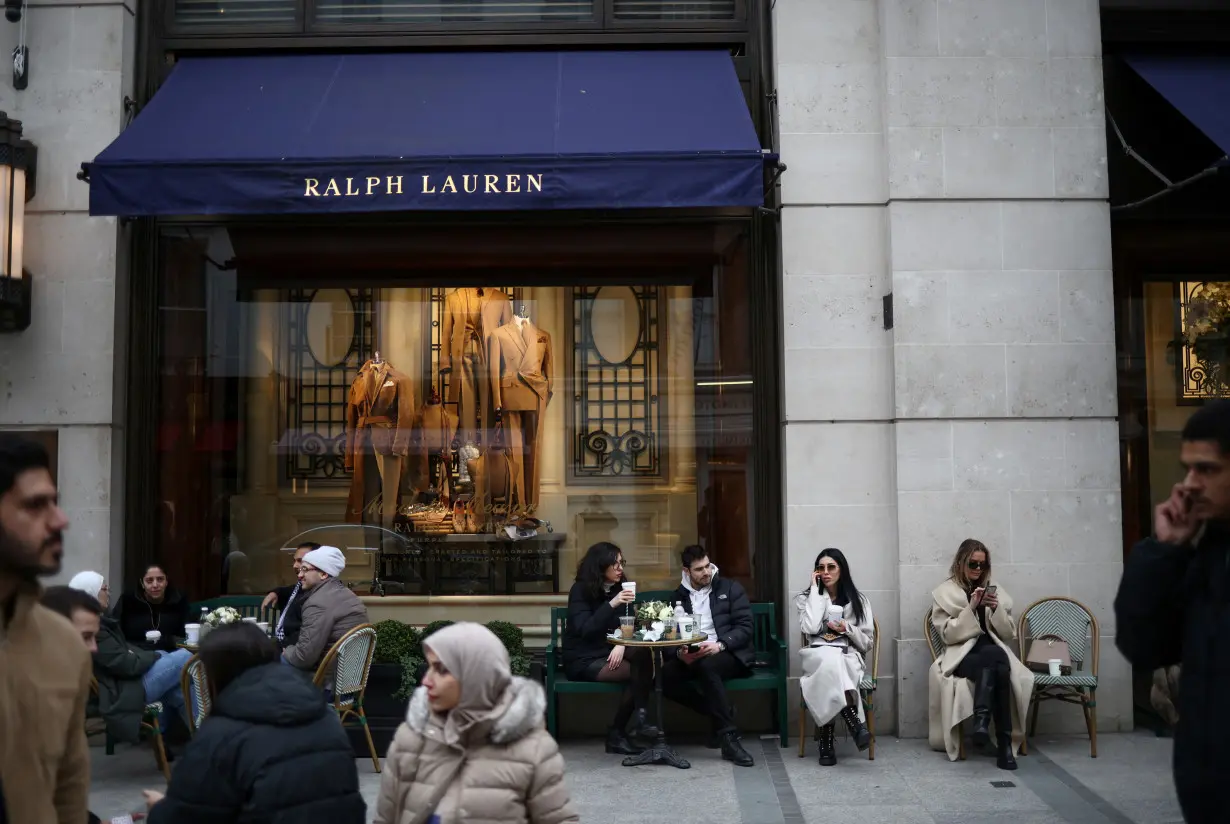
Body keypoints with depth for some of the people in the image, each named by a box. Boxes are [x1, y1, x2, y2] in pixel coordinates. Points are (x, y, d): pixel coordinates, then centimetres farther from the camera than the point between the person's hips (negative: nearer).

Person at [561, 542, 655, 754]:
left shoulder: (620, 587, 6)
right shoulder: (580, 590, -10)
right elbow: (584, 630, -22)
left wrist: (622, 645, -17)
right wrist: (611, 604, -33)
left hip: (609, 652, 5)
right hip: (584, 659, -5)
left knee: (643, 656, -28)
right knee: (636, 672, -26)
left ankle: (638, 722, -24)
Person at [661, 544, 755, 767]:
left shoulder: (730, 588, 6)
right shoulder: (679, 596, 15)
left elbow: (745, 627, -3)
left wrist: (720, 645, -21)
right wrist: (680, 652, -15)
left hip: (729, 654, -3)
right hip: (691, 656, 4)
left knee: (706, 666, -39)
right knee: (665, 674, -28)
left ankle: (729, 738, -34)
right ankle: (719, 714, -13)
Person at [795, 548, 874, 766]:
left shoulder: (858, 600, 13)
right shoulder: (807, 598, 12)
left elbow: (867, 643, 10)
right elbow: (810, 628, -10)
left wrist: (848, 628, -9)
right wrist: (815, 590, -4)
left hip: (849, 659, 0)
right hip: (817, 657, 0)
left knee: (829, 674, -38)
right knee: (829, 659, -40)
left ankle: (827, 740, -38)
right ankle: (856, 724, -46)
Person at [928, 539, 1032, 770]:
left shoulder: (995, 590, 18)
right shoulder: (944, 593, 7)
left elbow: (1009, 634, 14)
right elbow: (949, 634, -4)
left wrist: (997, 609, -4)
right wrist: (971, 608, -13)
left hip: (993, 653, 3)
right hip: (962, 655, -3)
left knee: (995, 657, -37)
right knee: (997, 666, -37)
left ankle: (982, 720, -44)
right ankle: (1004, 743, -39)